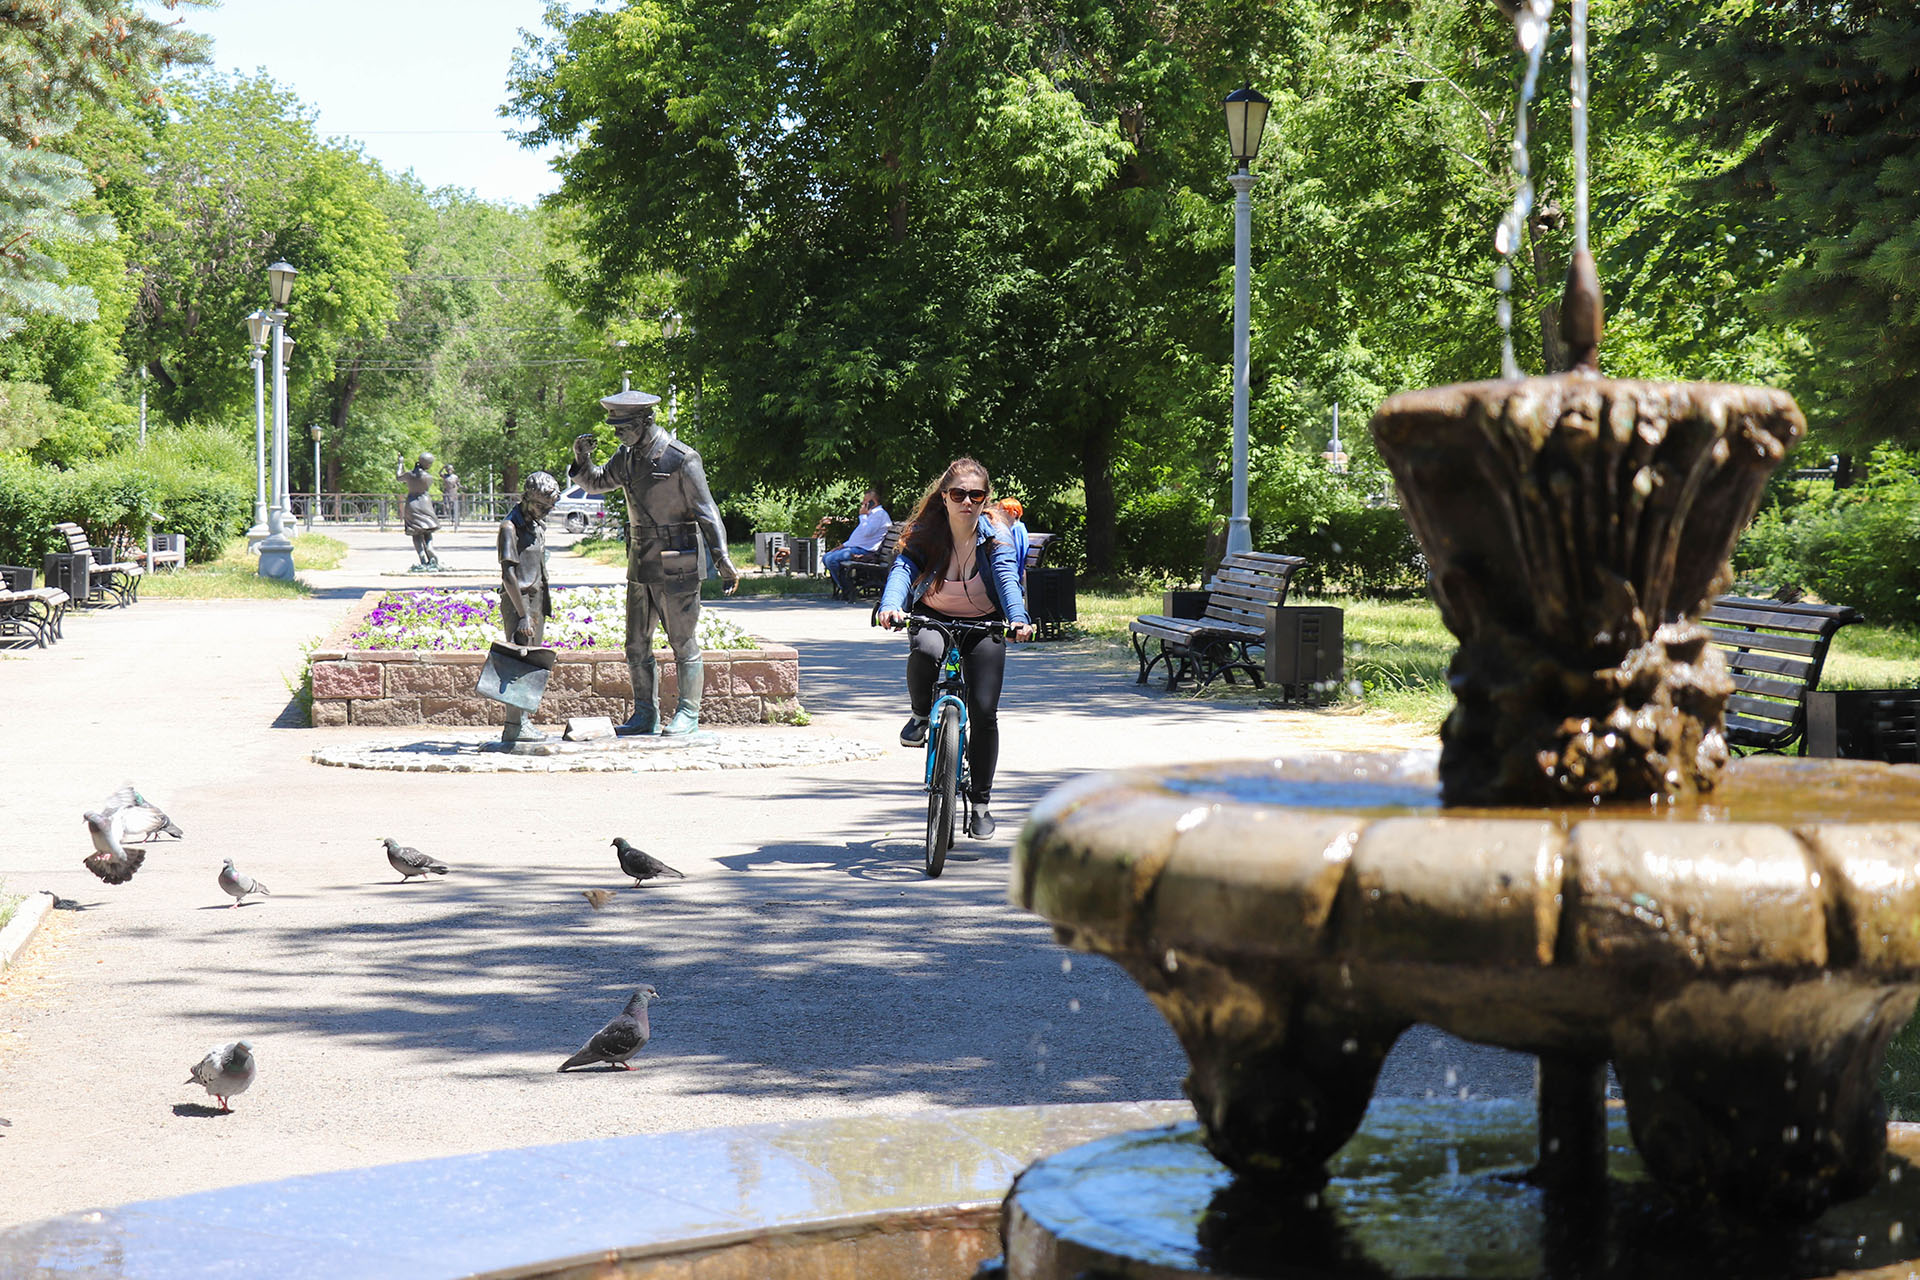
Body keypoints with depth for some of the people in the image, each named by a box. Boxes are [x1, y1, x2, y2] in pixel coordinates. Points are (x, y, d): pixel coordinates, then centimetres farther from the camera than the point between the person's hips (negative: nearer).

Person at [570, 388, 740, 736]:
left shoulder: (681, 459, -13)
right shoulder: (628, 456, 9)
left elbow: (706, 512, -11)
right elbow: (595, 482, 23)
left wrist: (722, 559, -17)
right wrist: (582, 459, 1)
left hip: (677, 567, -7)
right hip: (641, 564, 8)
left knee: (683, 643, 0)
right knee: (637, 646, 9)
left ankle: (688, 714, 8)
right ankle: (646, 714, 17)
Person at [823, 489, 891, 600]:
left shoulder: (879, 513, -9)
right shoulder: (871, 514, 25)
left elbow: (866, 532, -22)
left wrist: (863, 515, -9)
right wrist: (843, 545, 18)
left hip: (864, 551, -11)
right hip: (855, 548, 11)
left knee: (832, 559, -24)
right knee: (826, 558, 7)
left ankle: (847, 591, -15)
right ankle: (838, 588, 3)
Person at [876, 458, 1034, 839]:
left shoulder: (995, 534, -16)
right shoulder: (925, 532, -16)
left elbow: (1007, 577, -31)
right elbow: (903, 568, -30)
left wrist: (1018, 618, -51)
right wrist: (891, 606, -52)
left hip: (984, 623, 0)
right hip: (933, 616, 0)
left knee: (984, 711, -8)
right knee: (925, 650, -38)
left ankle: (980, 802, 8)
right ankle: (921, 715, -6)